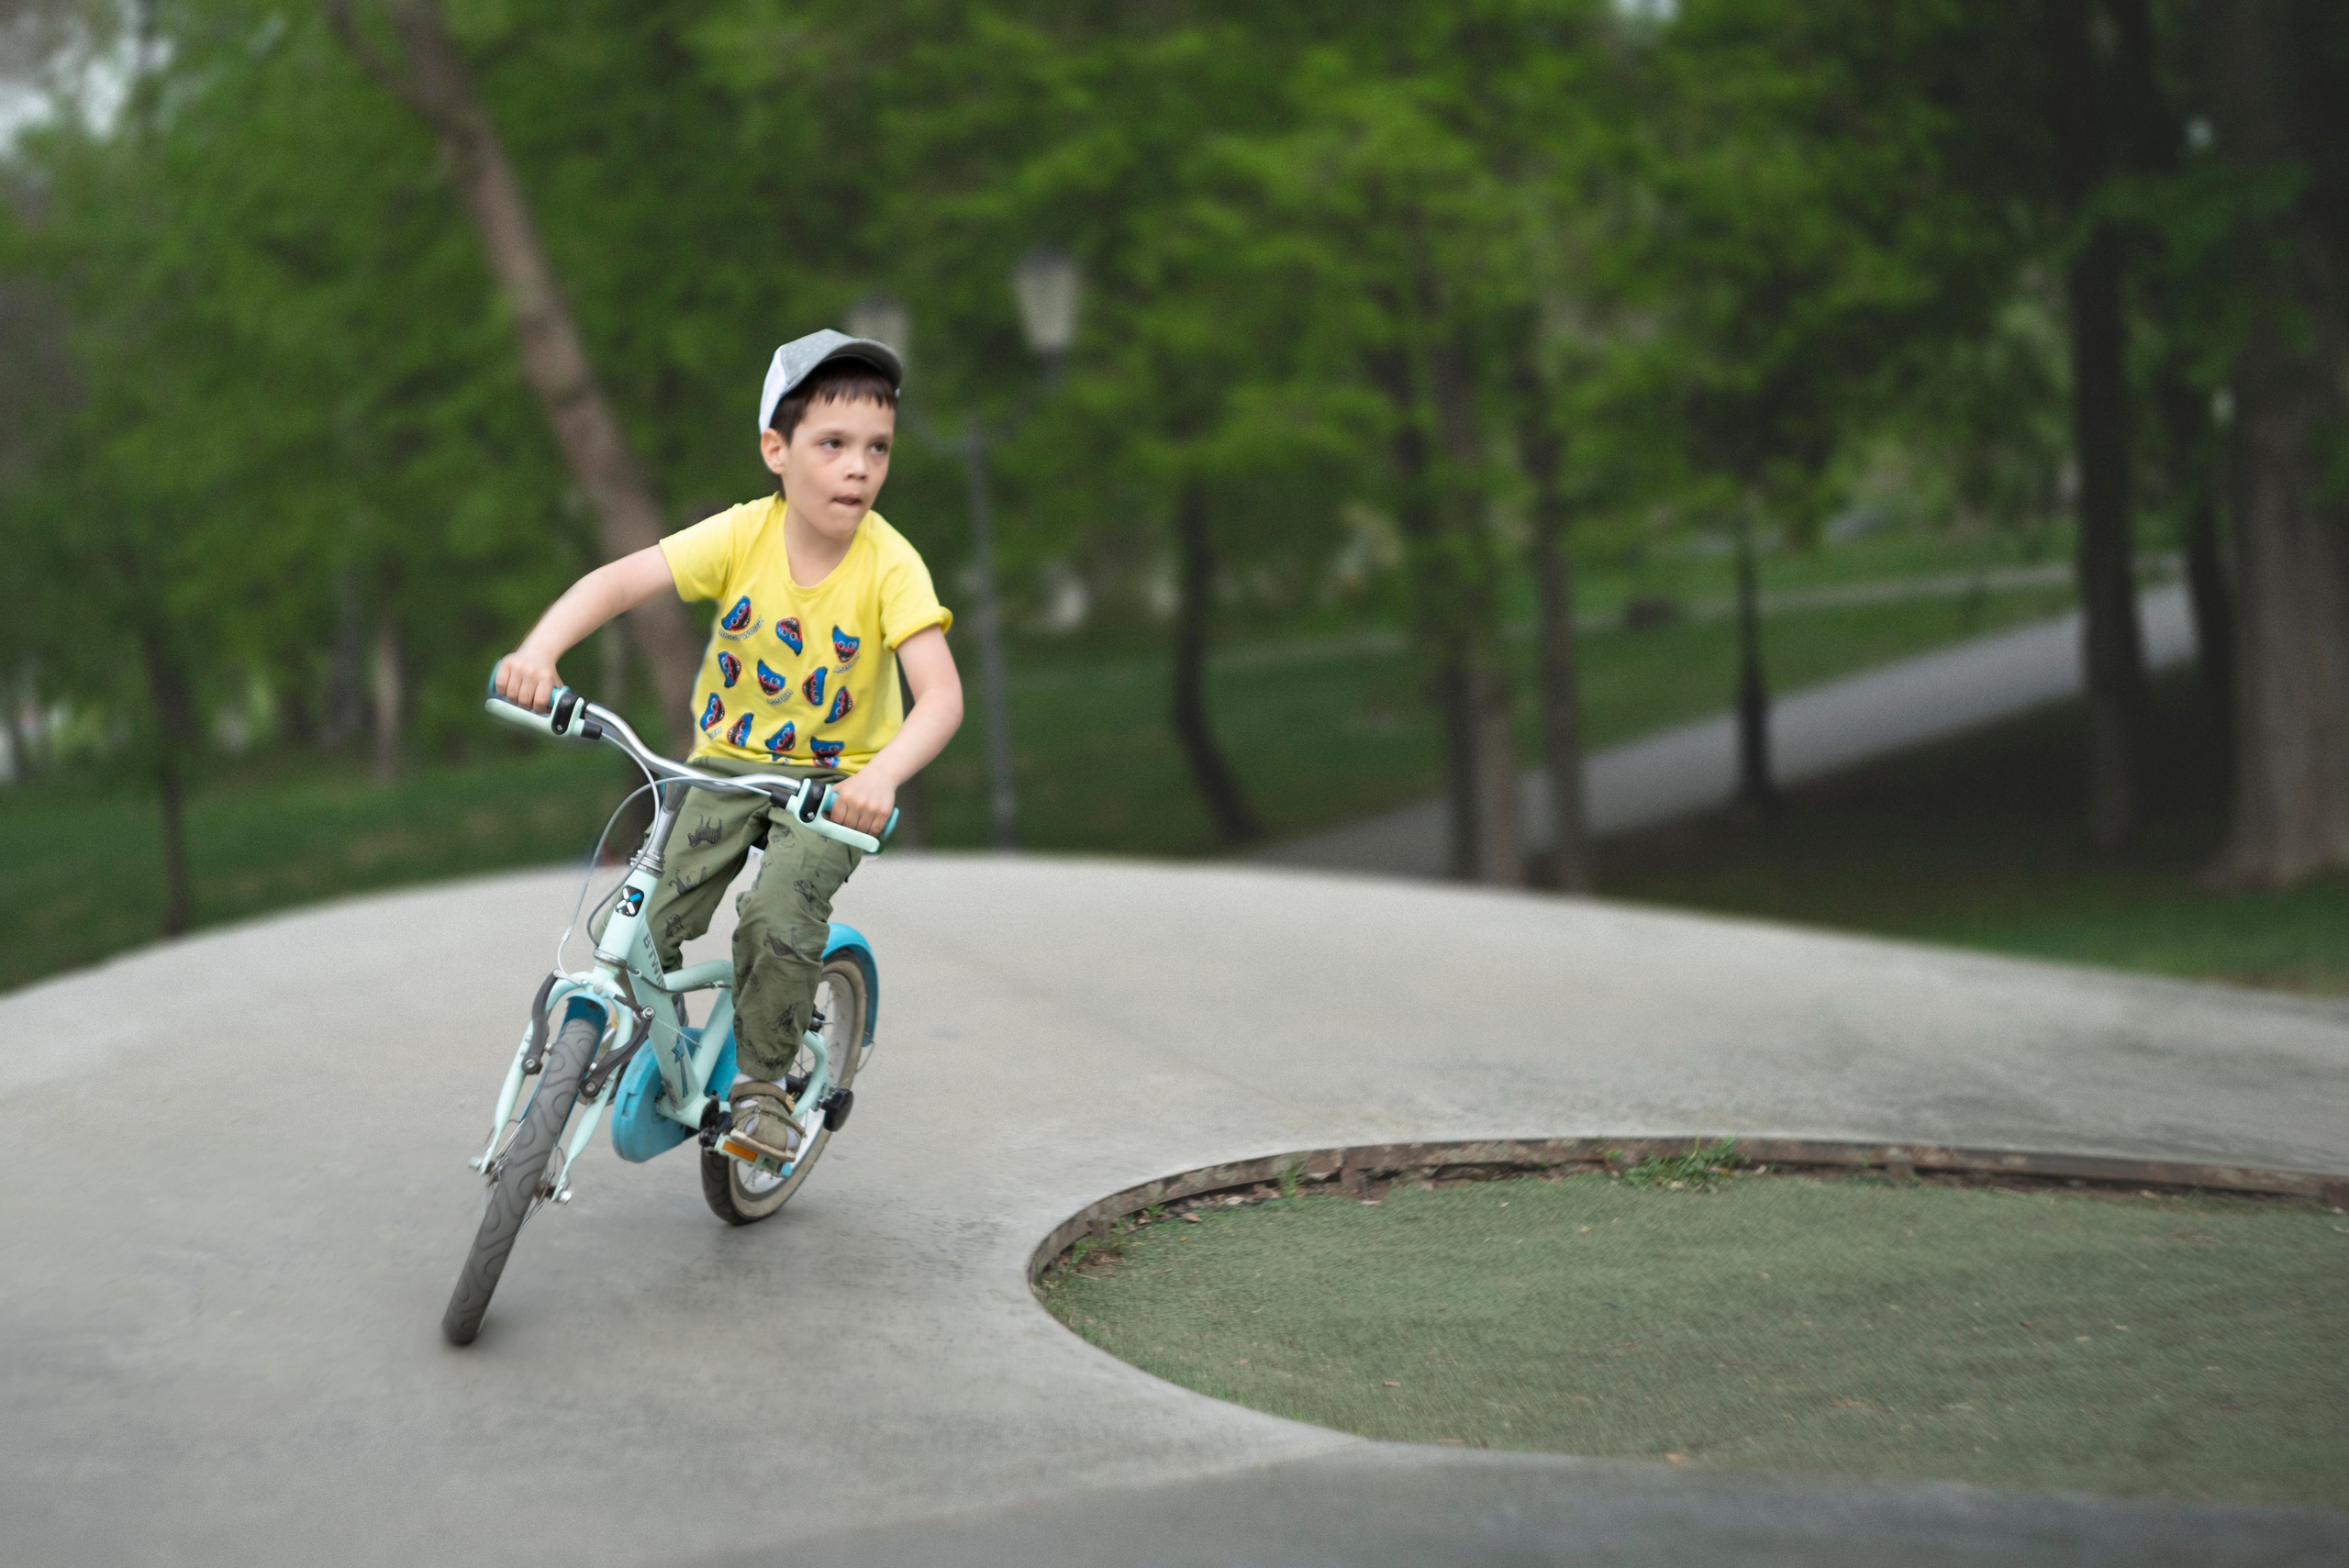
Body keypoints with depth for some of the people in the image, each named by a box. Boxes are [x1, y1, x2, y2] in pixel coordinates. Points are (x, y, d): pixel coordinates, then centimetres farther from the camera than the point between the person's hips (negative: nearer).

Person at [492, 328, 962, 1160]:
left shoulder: (889, 565, -21)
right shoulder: (742, 536, -17)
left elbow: (941, 694, -30)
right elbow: (616, 581, -23)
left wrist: (882, 776, -49)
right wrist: (537, 653, -41)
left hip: (836, 778, -2)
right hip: (729, 760, 2)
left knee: (779, 915, -26)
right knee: (647, 929, -14)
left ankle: (763, 1080, -2)